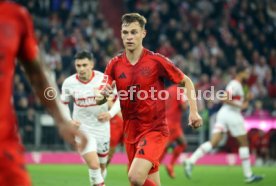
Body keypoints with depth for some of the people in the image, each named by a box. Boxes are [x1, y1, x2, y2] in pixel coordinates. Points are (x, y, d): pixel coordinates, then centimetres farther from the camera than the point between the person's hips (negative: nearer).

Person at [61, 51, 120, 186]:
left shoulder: (104, 80, -13)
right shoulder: (68, 83, -9)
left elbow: (119, 99, -5)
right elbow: (63, 104, 7)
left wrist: (110, 114, -24)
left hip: (102, 128, 1)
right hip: (82, 128, -1)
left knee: (102, 166, 15)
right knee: (93, 165, -18)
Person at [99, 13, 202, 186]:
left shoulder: (156, 61, -8)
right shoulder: (114, 65, 2)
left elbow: (186, 82, 3)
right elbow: (99, 100, 4)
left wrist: (194, 111, -9)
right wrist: (103, 95, -20)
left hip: (155, 130, -5)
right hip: (130, 132, 5)